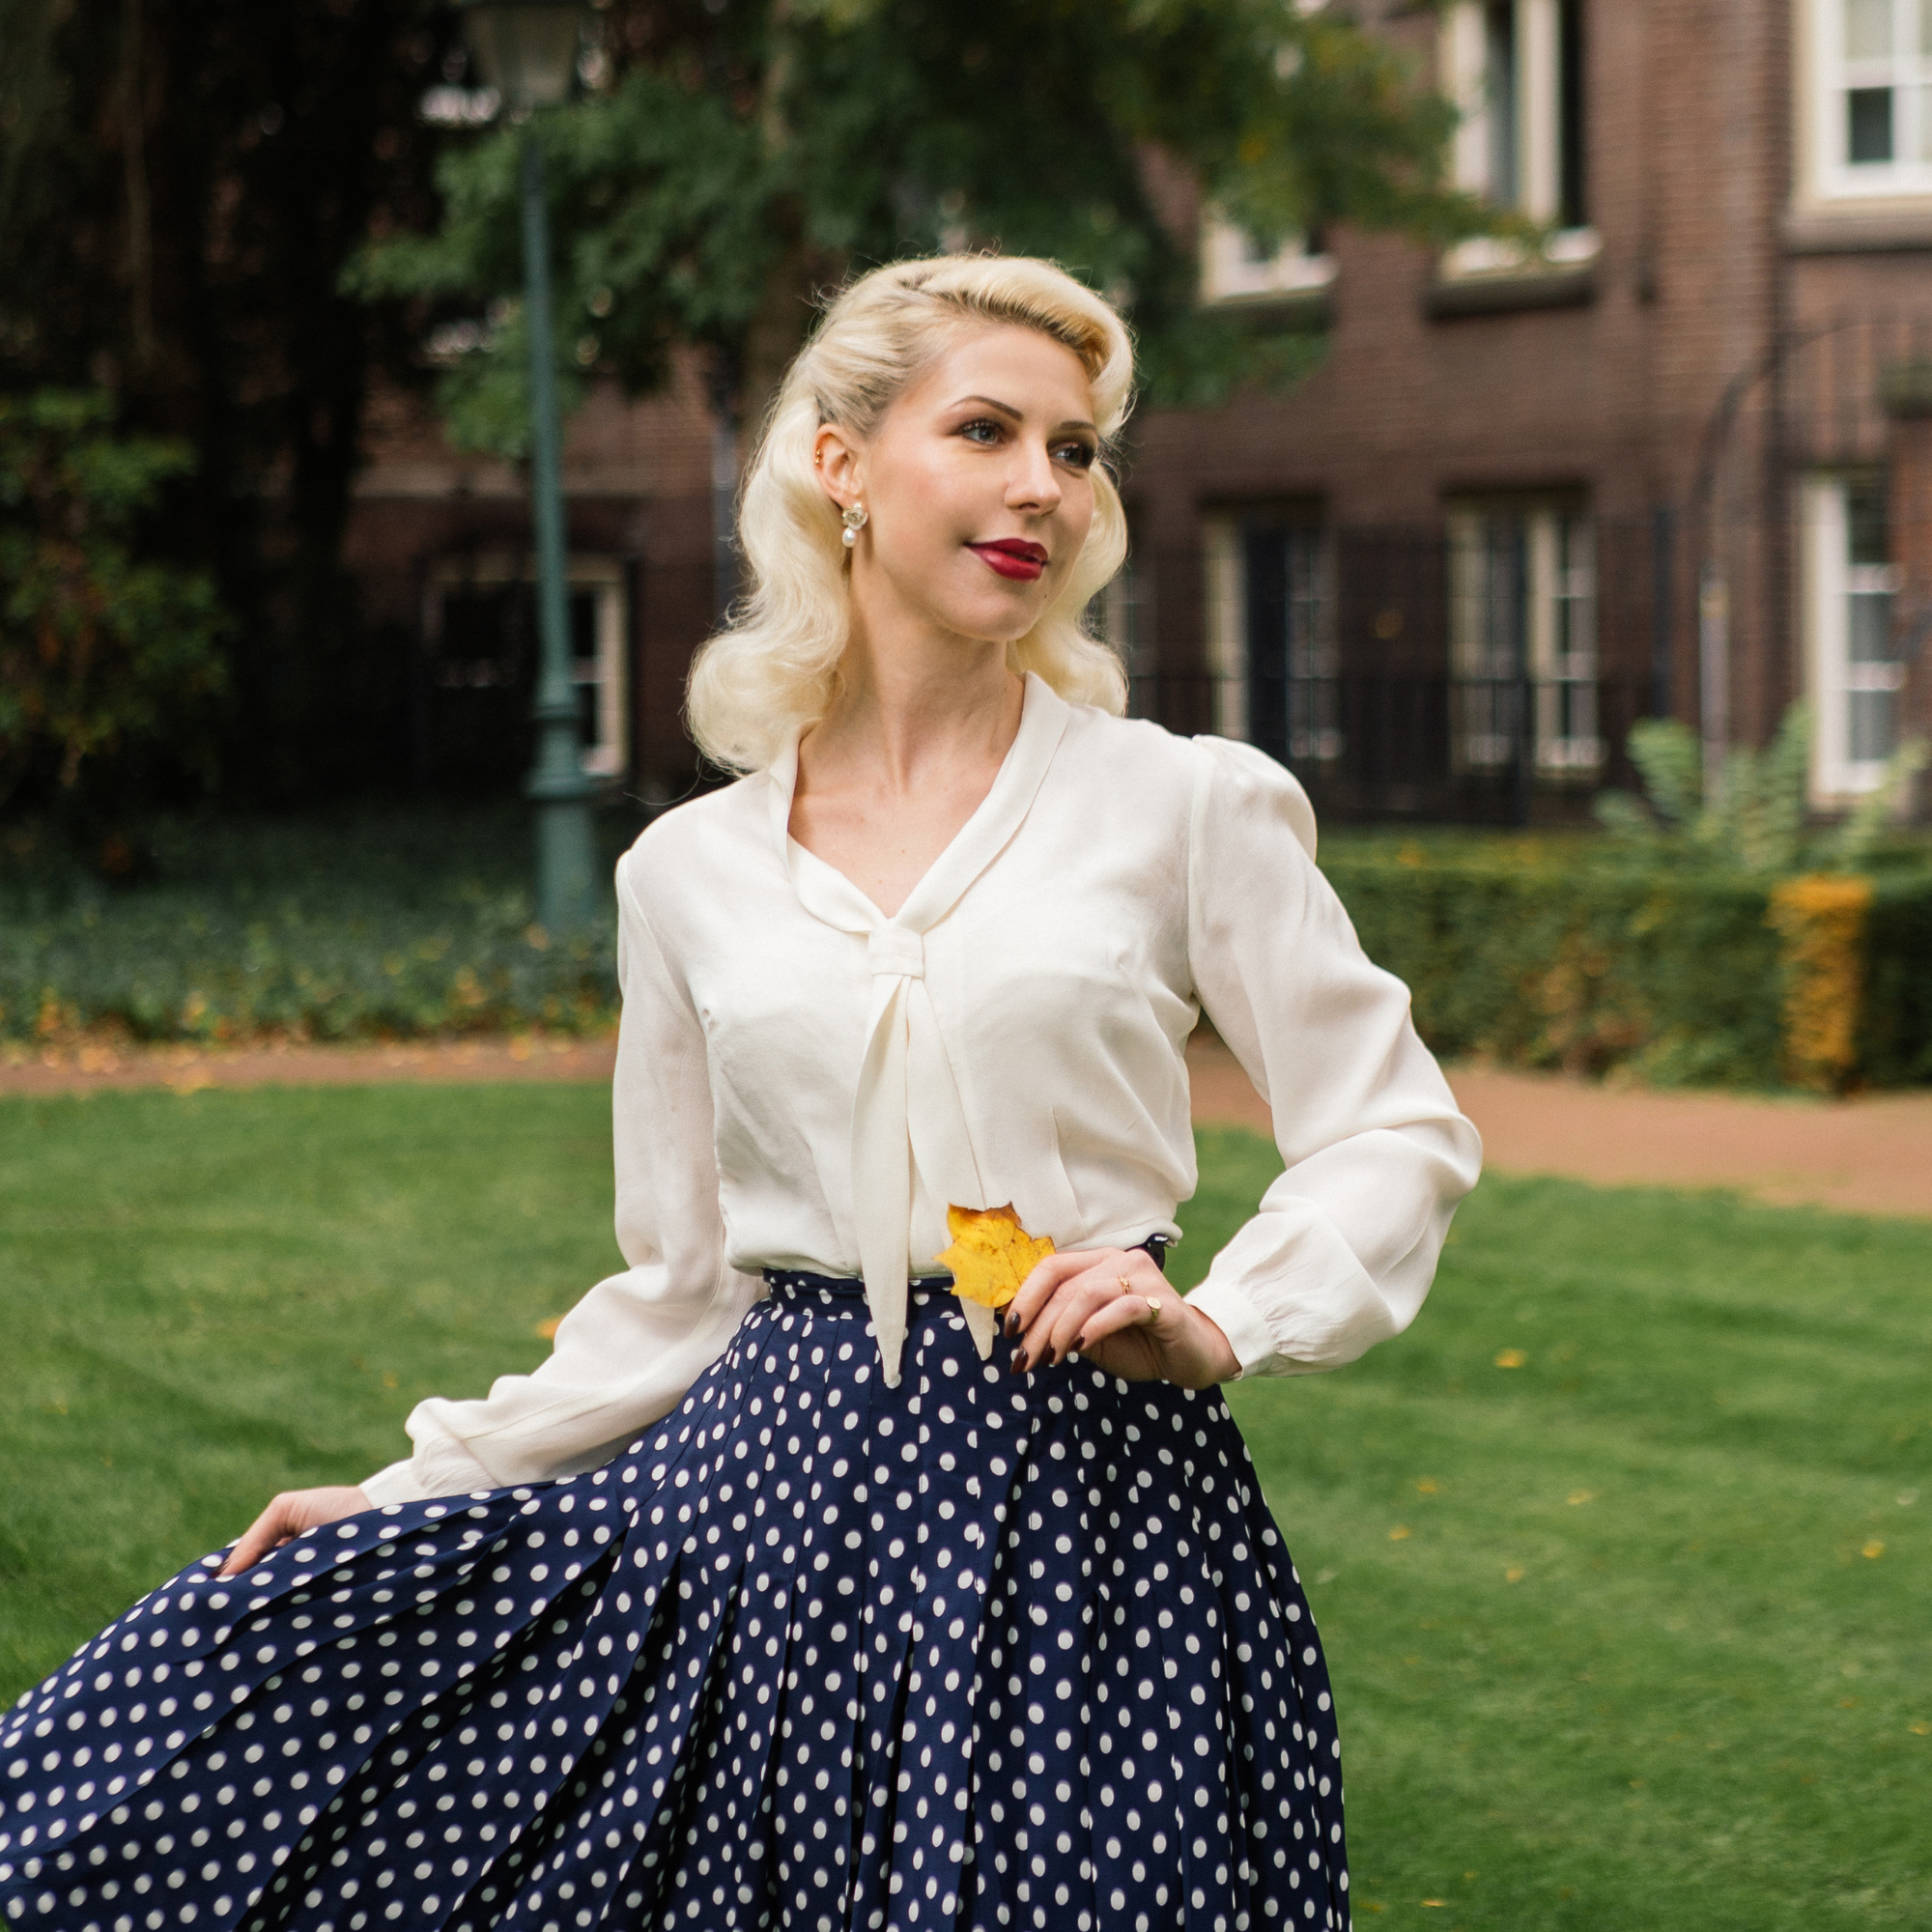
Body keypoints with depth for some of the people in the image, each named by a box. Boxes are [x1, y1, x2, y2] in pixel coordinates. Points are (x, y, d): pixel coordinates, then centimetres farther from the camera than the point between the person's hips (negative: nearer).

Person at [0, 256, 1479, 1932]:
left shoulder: (1189, 810, 1)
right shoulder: (691, 874, 8)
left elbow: (1399, 1134, 4)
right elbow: (684, 1289, 14)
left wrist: (1220, 1325, -11)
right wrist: (423, 1486, 12)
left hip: (1089, 1497, -2)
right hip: (777, 1488, 2)